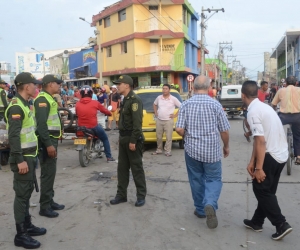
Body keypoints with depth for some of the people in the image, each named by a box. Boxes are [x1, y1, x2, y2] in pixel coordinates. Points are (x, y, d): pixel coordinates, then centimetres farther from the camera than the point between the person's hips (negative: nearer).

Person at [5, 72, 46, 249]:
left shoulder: (24, 105, 14)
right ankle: (21, 235, 7)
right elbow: (13, 136, -23)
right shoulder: (16, 107, -17)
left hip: (29, 156, 10)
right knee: (22, 194, -2)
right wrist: (20, 160, -25)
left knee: (27, 192, 17)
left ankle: (27, 225, 30)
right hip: (23, 158, -10)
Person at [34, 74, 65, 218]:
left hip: (51, 139, 10)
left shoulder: (49, 98, 17)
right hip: (46, 141, -10)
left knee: (51, 172, 16)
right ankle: (44, 207, 3)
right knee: (48, 173, -6)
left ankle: (49, 201, 27)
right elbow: (41, 124, -24)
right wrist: (48, 144, -27)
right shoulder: (42, 99, -15)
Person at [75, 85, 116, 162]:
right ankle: (109, 157, 16)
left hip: (81, 127, 3)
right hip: (93, 127, -3)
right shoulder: (95, 103, -7)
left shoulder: (77, 104, -2)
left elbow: (77, 114, 12)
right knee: (105, 138, 19)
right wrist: (110, 113, 29)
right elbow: (104, 110, 7)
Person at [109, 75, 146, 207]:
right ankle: (121, 195, 21)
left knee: (136, 168, 0)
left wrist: (133, 141, -23)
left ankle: (141, 196, 11)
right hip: (124, 138, 10)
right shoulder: (125, 100, 16)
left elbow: (137, 122, -22)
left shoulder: (134, 100, -16)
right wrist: (121, 137, 18)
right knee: (122, 168, 12)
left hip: (132, 139, -10)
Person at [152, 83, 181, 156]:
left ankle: (168, 151, 7)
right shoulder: (159, 97, 4)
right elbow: (154, 104, 24)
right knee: (158, 136, 12)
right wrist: (155, 112, 13)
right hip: (159, 120, 4)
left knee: (168, 137, -2)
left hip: (168, 121, -4)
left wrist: (175, 115, -5)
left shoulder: (173, 99, -7)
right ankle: (159, 150, 26)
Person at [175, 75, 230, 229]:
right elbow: (224, 130, -5)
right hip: (212, 150, -1)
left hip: (192, 149, 2)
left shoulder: (186, 105, -4)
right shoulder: (215, 104, -7)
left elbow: (179, 129, -8)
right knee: (213, 179, 9)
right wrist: (226, 146, 12)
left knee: (196, 179, 15)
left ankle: (201, 209, 25)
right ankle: (210, 204, -14)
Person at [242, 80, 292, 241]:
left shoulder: (253, 112, -18)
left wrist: (259, 168, -20)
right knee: (267, 190, 17)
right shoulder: (263, 107, 11)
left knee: (261, 189, 6)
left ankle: (281, 225, 7)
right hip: (281, 154, 9)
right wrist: (252, 162, 11)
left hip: (271, 156, -9)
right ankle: (257, 222, 31)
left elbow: (261, 141, -24)